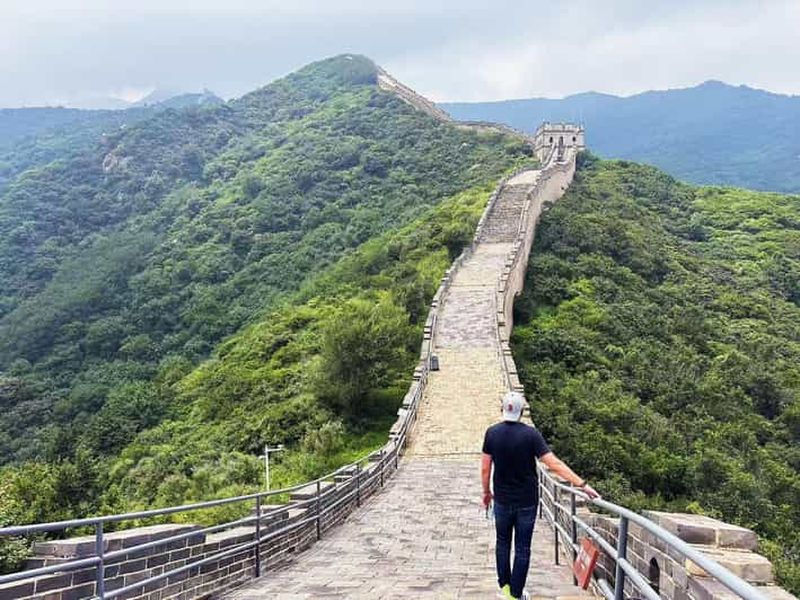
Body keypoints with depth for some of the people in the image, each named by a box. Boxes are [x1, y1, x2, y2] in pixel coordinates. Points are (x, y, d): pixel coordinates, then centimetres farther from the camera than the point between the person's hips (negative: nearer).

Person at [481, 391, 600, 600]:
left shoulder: (492, 433, -8)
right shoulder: (530, 434, -15)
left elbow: (485, 468, -3)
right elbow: (554, 463, -20)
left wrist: (486, 492, 13)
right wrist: (582, 484, -18)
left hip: (502, 500, 2)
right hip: (527, 502, -2)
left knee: (503, 542, 20)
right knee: (522, 548, 8)